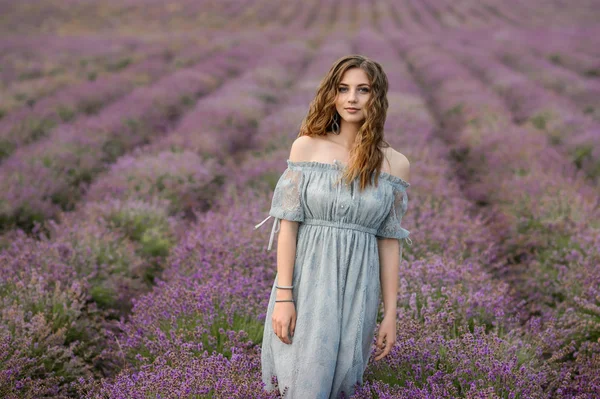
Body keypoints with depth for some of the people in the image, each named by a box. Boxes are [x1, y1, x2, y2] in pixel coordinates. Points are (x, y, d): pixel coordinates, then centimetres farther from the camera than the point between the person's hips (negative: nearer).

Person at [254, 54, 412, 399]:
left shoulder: (396, 164, 2)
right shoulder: (307, 146, -2)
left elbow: (389, 241, 4)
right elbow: (288, 223, -5)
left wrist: (391, 314, 3)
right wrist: (283, 296, -10)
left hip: (357, 289, 2)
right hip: (307, 283, -1)